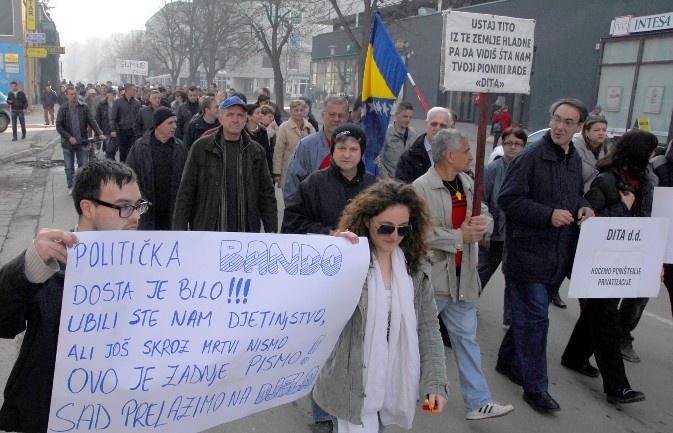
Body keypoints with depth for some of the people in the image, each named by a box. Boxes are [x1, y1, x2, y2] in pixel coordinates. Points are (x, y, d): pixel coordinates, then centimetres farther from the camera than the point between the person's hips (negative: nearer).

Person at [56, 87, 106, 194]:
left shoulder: (84, 107, 1)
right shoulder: (63, 109, -2)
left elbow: (92, 121, -1)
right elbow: (59, 126, -3)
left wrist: (100, 133, -15)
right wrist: (69, 137, -14)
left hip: (81, 142, 0)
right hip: (68, 143, 0)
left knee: (84, 165, 3)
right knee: (69, 167, 9)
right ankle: (71, 187, 22)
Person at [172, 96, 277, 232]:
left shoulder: (256, 151, 6)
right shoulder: (200, 147, 0)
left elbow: (266, 193, 9)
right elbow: (186, 191, 0)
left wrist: (271, 229, 4)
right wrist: (180, 228, -5)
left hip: (246, 231, 2)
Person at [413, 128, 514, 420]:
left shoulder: (467, 183, 7)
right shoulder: (421, 188, -15)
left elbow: (488, 216, 11)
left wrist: (484, 223, -13)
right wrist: (460, 236, -19)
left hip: (462, 277, 7)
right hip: (431, 278, -6)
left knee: (466, 338, 14)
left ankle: (478, 402, 24)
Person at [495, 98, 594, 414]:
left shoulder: (575, 160, 12)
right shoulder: (531, 156, -13)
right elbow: (508, 199, -16)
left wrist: (583, 208, 2)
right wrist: (548, 215, -22)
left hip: (558, 257, 8)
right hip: (528, 253, -7)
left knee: (528, 314, 18)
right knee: (535, 318, -2)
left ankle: (508, 360, 37)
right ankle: (535, 386, 9)